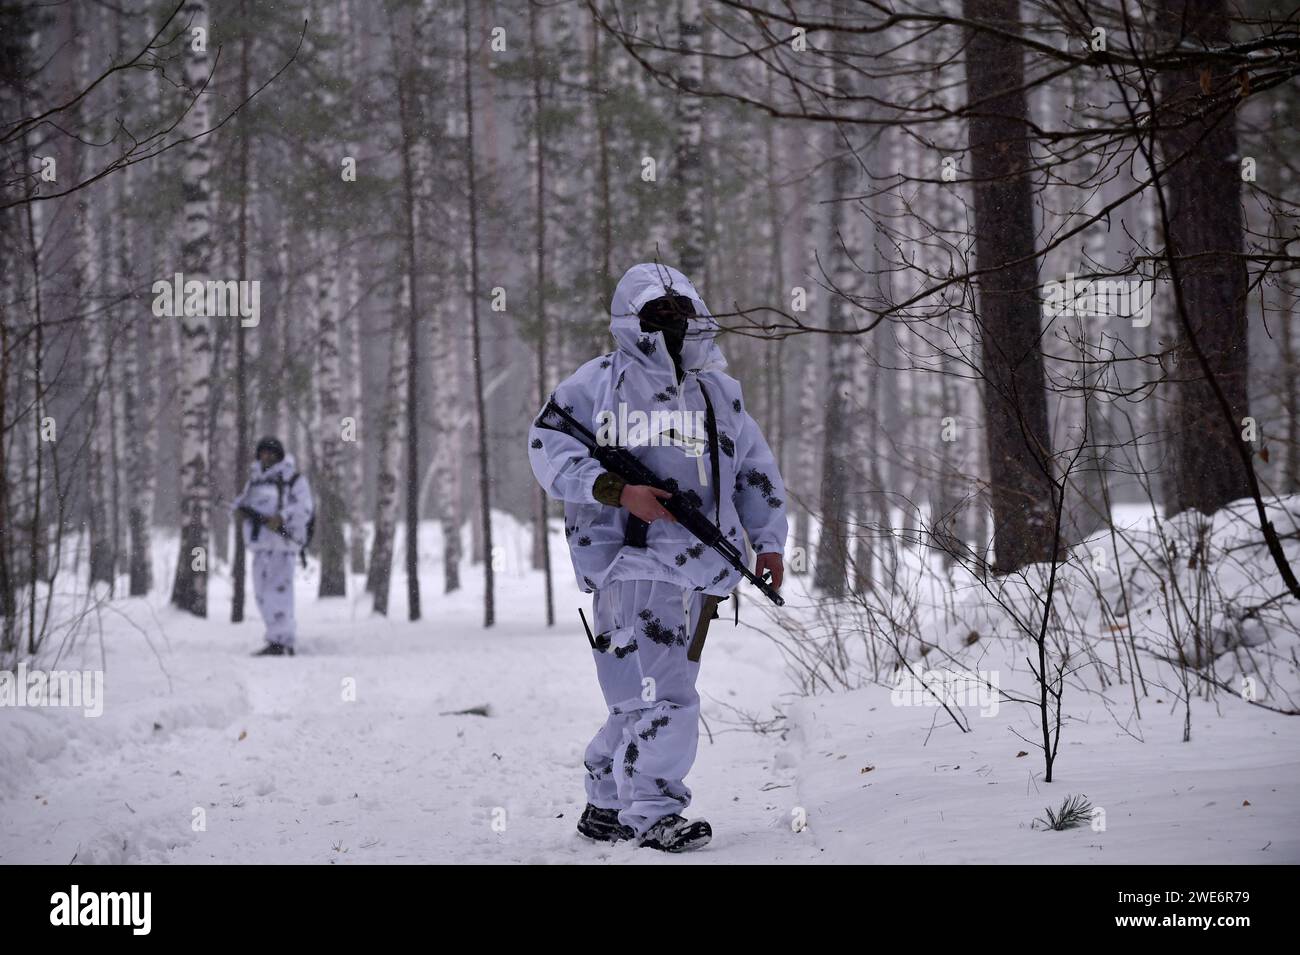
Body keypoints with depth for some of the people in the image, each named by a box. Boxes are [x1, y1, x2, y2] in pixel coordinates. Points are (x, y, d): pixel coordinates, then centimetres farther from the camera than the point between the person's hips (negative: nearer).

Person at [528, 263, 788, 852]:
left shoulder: (719, 392, 19)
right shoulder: (599, 382, 2)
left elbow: (756, 471, 26)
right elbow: (548, 447, -2)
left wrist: (768, 541, 17)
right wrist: (616, 491, -13)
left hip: (697, 569, 5)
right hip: (628, 560, -5)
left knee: (641, 693, 9)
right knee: (657, 692, -14)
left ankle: (607, 806, 22)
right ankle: (652, 813, -8)